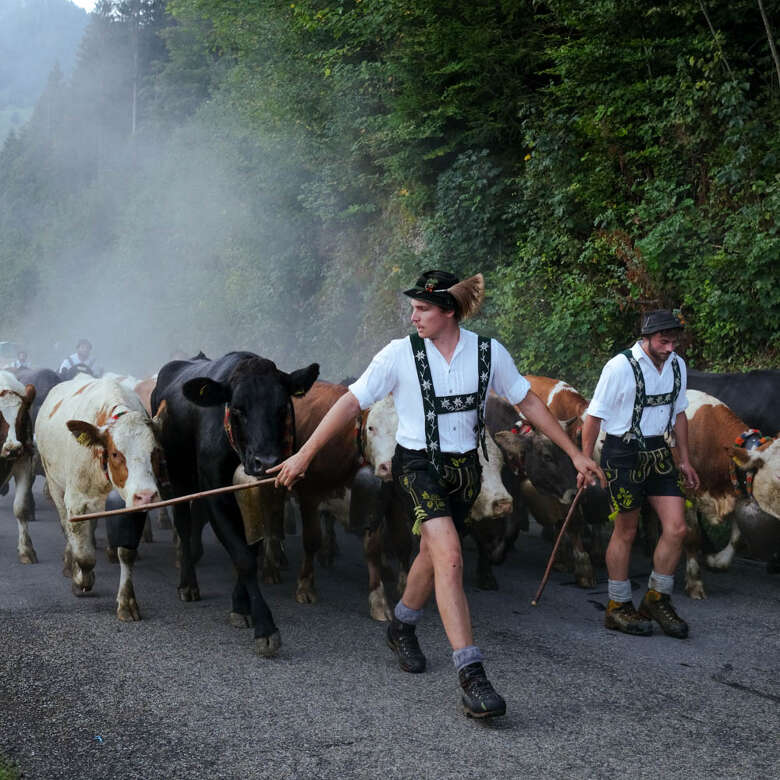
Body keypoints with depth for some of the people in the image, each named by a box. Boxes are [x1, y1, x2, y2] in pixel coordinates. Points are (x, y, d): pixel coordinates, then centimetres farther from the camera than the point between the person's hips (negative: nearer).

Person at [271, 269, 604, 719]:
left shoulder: (488, 352, -4)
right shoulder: (400, 354, -10)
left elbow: (529, 402, 6)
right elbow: (352, 403, -7)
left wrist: (575, 453, 7)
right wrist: (305, 455, -9)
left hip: (464, 469, 4)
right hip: (417, 465, -4)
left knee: (433, 556, 17)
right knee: (450, 557, -22)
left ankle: (402, 629, 47)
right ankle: (471, 675, -25)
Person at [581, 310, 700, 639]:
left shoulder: (677, 365, 6)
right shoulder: (620, 366, -14)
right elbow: (595, 415, -10)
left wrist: (685, 460, 18)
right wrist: (584, 462, -11)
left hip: (659, 452, 6)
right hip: (623, 453, -6)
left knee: (676, 527, -2)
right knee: (626, 531, 2)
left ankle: (657, 599, 14)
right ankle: (618, 608, 15)